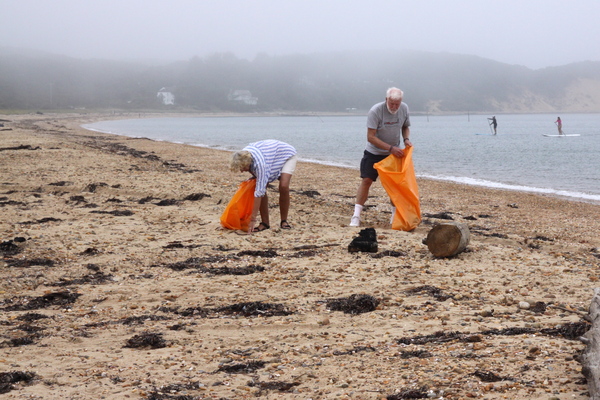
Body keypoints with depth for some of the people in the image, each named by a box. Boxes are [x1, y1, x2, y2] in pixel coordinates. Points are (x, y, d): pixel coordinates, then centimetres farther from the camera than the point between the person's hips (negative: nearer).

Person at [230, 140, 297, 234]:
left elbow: (259, 191, -44)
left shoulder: (259, 163, -45)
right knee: (262, 188, -14)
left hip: (287, 155, -7)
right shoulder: (242, 156, -22)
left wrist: (253, 219, -44)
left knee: (283, 186, -27)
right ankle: (265, 222, -8)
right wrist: (254, 176, -14)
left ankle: (284, 221, -11)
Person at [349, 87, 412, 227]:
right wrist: (391, 148, -29)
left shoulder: (404, 109, -7)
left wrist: (406, 139, -11)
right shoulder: (375, 111, -23)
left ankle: (395, 215, 13)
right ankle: (356, 215, -7)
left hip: (394, 153, 4)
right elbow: (371, 137, -24)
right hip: (374, 152, -4)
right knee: (366, 180, -10)